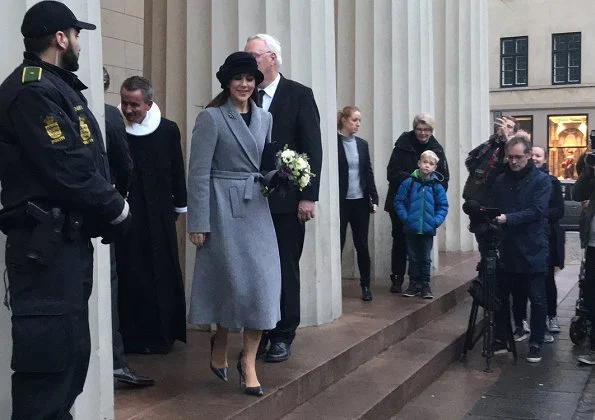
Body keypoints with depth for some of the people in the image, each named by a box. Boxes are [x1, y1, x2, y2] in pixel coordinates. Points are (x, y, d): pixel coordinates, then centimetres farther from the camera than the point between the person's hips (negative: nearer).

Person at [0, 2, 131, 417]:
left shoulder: (56, 86, 19)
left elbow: (87, 161, 14)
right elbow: (67, 170, -21)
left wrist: (108, 207, 1)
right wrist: (116, 209, -9)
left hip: (68, 238, 11)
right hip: (46, 243, -10)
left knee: (70, 348, 17)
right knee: (49, 351, -6)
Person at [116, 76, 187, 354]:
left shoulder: (168, 130, -1)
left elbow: (177, 171, 7)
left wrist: (179, 206, 10)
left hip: (159, 216, 1)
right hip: (124, 214, -1)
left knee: (163, 274, 7)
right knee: (130, 276, 2)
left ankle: (163, 334, 18)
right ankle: (133, 337, 12)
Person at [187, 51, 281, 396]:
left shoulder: (265, 118, 12)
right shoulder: (211, 118, -5)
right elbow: (198, 173, -9)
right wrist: (198, 223, -13)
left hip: (257, 208, 5)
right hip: (224, 208, -5)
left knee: (264, 282, -2)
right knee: (236, 280, 0)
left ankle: (249, 359, 9)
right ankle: (221, 342, 28)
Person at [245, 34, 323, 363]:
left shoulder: (299, 95, -1)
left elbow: (312, 148, -5)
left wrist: (309, 196, -11)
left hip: (286, 200, -3)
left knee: (285, 271, 5)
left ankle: (282, 337, 16)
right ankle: (257, 336, 16)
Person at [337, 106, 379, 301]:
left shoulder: (362, 144, 9)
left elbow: (369, 173, 10)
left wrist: (374, 198, 4)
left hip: (360, 201, 4)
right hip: (341, 202, -4)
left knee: (362, 245, 7)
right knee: (337, 245, 3)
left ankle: (366, 285, 17)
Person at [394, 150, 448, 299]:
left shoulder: (437, 186, -3)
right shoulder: (408, 183, -5)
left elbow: (443, 206, 2)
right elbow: (399, 201, -1)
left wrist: (436, 221, -10)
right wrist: (405, 217, -10)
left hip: (428, 230, 0)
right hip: (411, 229, 0)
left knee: (426, 258, 9)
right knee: (413, 258, 11)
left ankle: (425, 285, 18)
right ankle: (414, 284, 20)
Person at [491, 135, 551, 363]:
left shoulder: (541, 180, -5)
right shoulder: (500, 180, 7)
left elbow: (537, 211, -16)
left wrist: (508, 218, -25)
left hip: (533, 251, -3)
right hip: (506, 249, 4)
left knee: (537, 300, 4)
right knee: (501, 297, 11)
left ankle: (535, 344, 17)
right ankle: (500, 339, 25)